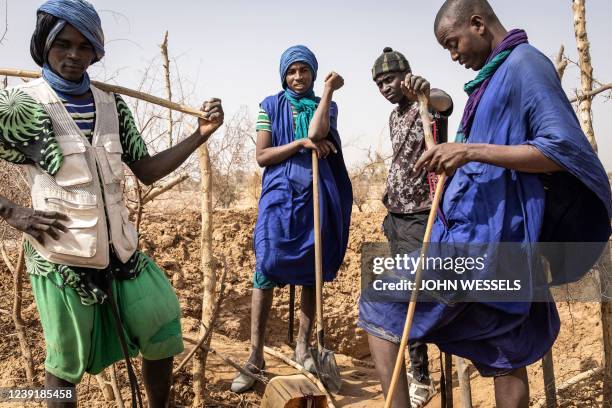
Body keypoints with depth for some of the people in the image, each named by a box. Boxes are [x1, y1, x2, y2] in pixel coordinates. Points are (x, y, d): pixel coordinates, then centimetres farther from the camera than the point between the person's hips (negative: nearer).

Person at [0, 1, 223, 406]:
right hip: (61, 258, -4)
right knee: (66, 365, 9)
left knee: (164, 338, 11)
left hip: (119, 248, 5)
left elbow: (147, 170, 7)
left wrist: (201, 134, -1)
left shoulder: (112, 105, 6)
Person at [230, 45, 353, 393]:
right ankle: (256, 356, -2)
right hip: (280, 195, -1)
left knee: (312, 273, 5)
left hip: (316, 196, 2)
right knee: (265, 272, -9)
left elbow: (316, 132, -14)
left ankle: (303, 346, 19)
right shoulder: (271, 106, 8)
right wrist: (301, 144, -11)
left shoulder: (326, 106, 11)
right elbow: (262, 156, -1)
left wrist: (329, 89, -8)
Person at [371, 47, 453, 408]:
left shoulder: (427, 106, -10)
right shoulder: (395, 117, 16)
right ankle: (419, 373, 29)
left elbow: (445, 102, -35)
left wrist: (426, 91, -58)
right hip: (396, 216, 9)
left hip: (421, 218, -9)